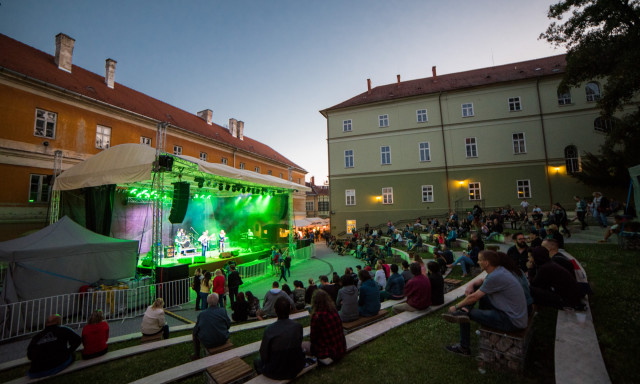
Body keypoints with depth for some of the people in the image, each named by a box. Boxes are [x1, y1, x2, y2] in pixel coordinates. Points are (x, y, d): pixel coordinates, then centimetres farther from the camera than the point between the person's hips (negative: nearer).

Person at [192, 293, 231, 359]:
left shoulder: (201, 314, -15)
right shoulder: (223, 311, -13)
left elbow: (195, 330, -5)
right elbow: (228, 325, -2)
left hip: (207, 343, -2)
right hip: (223, 341, 2)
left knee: (194, 333, 22)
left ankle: (196, 355, 31)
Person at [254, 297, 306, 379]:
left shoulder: (269, 330, -26)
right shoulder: (298, 326, -18)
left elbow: (264, 355, -13)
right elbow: (299, 346, 0)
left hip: (276, 373, -2)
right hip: (296, 369, 3)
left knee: (257, 361, 24)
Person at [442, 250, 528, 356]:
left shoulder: (495, 277, -27)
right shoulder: (500, 270, 2)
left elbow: (474, 297, -19)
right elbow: (483, 281, 21)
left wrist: (456, 307, -6)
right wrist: (471, 285, -2)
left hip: (512, 321, -10)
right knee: (476, 288, 7)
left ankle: (463, 348, 14)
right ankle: (464, 312, -6)